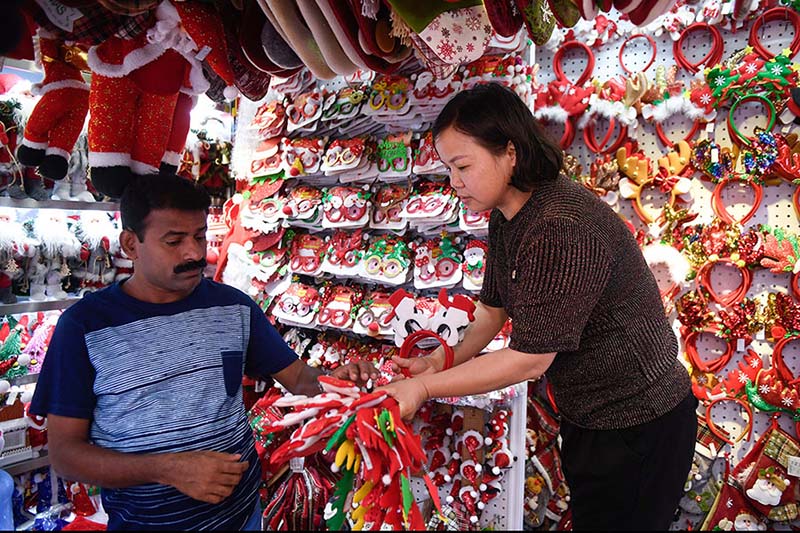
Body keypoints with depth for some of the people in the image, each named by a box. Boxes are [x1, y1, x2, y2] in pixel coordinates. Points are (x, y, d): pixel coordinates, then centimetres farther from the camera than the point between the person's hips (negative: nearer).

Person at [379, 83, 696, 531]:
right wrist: (448, 361, -7)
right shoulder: (505, 218, -1)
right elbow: (494, 307, 6)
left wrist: (424, 387, -24)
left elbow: (531, 358, -30)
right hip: (585, 416, 9)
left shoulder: (564, 228, -32)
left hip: (641, 426, -8)